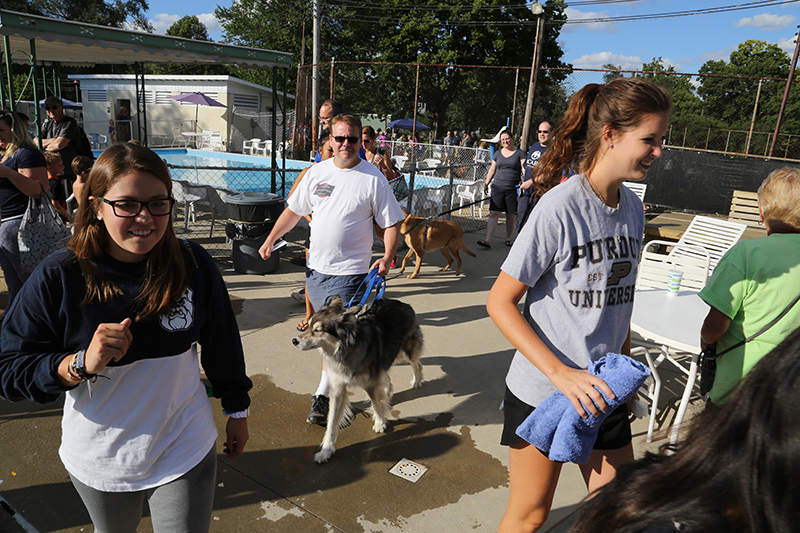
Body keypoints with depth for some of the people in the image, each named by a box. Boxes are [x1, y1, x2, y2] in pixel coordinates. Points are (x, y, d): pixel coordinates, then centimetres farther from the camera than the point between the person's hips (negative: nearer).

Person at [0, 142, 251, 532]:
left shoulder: (194, 264, -14)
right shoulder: (57, 278, -17)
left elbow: (222, 344, -1)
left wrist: (237, 411, 8)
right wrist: (81, 363, -31)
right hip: (99, 463, 1)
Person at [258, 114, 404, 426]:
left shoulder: (373, 179, -7)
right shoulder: (317, 172, 6)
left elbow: (392, 223, -6)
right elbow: (294, 210, 15)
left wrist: (386, 258, -20)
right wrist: (270, 240, 11)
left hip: (349, 271, -5)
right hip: (315, 266, 5)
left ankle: (322, 396, 7)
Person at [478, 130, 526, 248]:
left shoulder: (519, 153, 4)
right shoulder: (498, 153, 14)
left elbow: (524, 169, -4)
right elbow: (492, 170, 19)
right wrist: (486, 183, 13)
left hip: (513, 189, -2)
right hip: (498, 187, 2)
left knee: (510, 215, 5)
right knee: (494, 213, -8)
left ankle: (508, 239, 21)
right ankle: (488, 241, -13)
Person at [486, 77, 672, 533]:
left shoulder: (633, 209, 2)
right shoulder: (559, 208, -20)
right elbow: (500, 302, -18)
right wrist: (560, 373, -25)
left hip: (603, 392, 6)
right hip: (542, 391, -6)